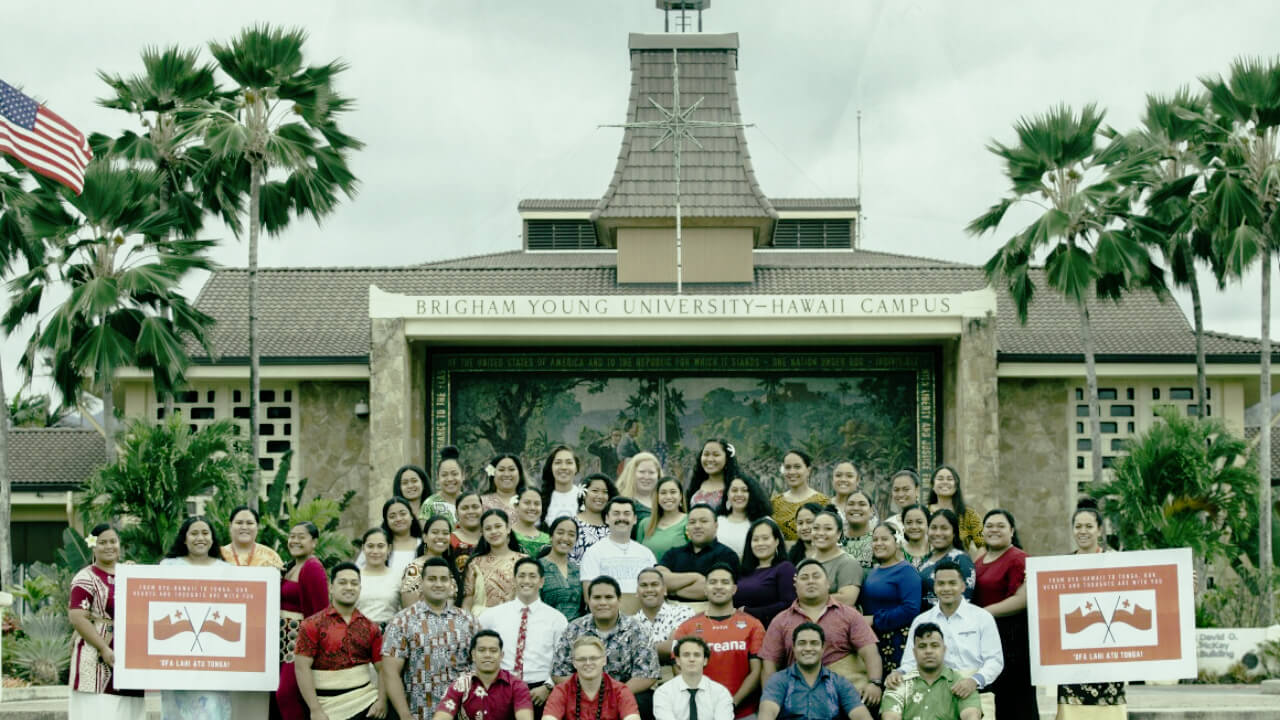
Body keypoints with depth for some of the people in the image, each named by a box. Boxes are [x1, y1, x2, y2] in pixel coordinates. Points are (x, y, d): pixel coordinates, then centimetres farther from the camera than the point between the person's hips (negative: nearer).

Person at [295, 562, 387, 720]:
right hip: (329, 707, -2)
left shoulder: (370, 628, 8)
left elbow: (383, 669, 6)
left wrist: (382, 700, -11)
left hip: (366, 706, 2)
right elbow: (302, 668, -8)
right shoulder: (312, 625, -2)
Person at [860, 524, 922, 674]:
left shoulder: (906, 571, -6)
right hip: (872, 641, 7)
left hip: (897, 643, -7)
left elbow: (911, 609, -17)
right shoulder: (873, 571, 18)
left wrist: (874, 620, -14)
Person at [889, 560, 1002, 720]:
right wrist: (899, 672, -9)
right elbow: (911, 662, 14)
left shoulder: (982, 617, 8)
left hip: (976, 695, 0)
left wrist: (975, 680, -17)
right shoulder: (920, 621, 14)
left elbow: (995, 661, 3)